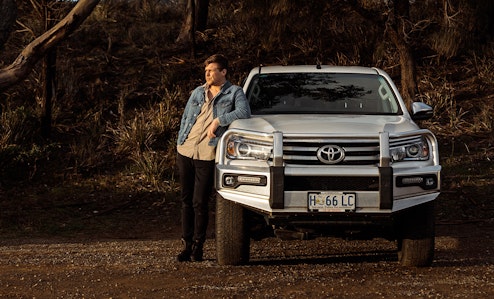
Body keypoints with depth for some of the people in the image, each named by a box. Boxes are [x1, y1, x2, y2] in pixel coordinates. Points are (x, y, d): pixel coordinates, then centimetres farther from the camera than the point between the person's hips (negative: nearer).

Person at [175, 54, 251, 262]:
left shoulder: (234, 92, 3)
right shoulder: (198, 92, 17)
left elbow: (244, 112, -15)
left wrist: (218, 121, -19)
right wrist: (179, 143, 12)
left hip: (207, 156, -5)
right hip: (185, 151, 5)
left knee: (200, 203, -5)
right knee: (186, 200, 7)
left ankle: (198, 246, 6)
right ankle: (187, 245, 14)